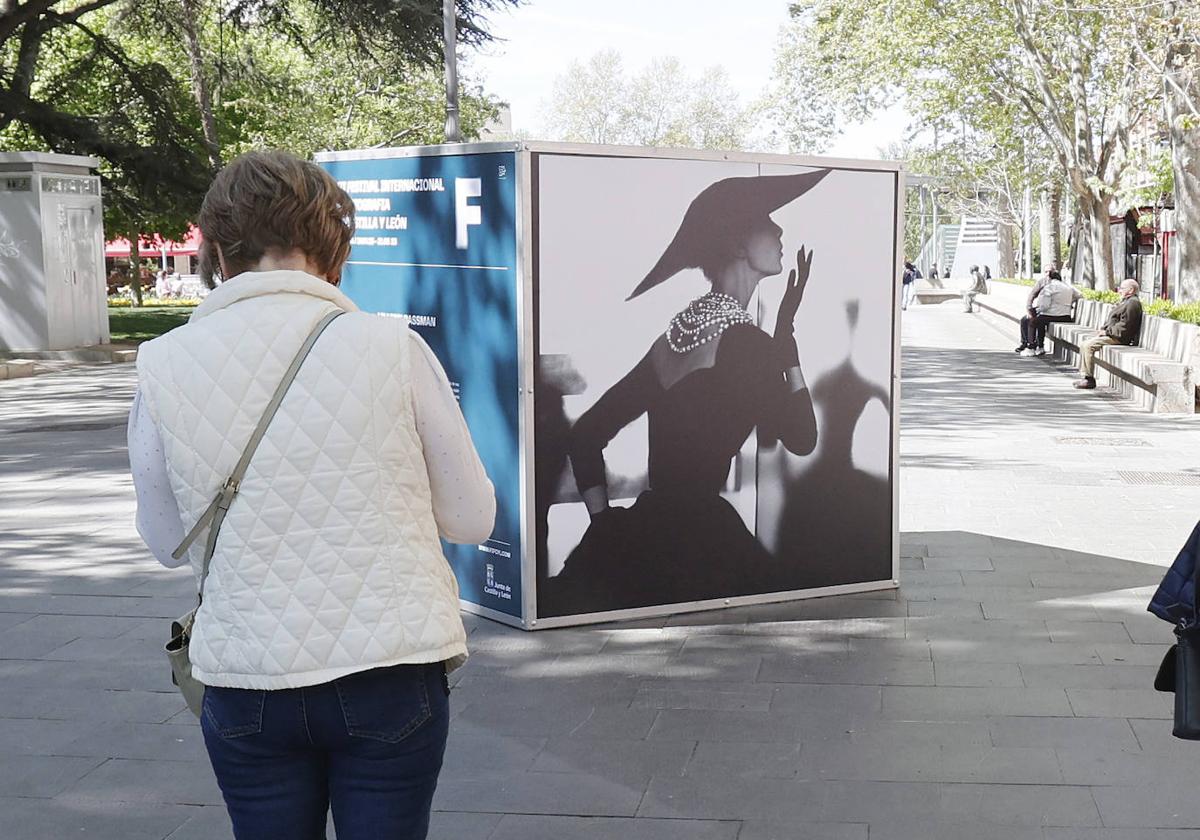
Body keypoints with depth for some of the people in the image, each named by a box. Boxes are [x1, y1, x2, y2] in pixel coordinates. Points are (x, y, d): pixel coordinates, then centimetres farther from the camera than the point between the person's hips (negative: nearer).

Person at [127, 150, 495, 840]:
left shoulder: (164, 366, -6)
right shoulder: (391, 347, -10)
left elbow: (167, 541, 7)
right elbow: (472, 519, -1)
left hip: (246, 683, 2)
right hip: (390, 672, -1)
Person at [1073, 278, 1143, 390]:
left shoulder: (1133, 303, -14)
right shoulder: (1126, 301, 21)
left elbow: (1124, 325, -22)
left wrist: (1107, 331, -16)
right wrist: (1104, 330, 9)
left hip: (1119, 338, -11)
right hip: (1111, 334, 11)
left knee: (1088, 345, -21)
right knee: (1084, 345, 6)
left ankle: (1090, 379, -18)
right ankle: (1085, 375, 3)